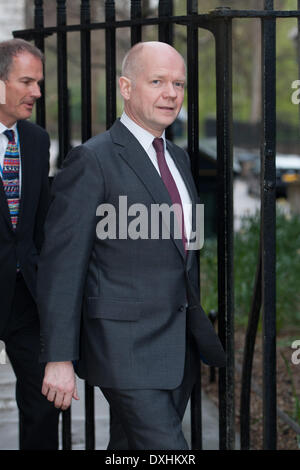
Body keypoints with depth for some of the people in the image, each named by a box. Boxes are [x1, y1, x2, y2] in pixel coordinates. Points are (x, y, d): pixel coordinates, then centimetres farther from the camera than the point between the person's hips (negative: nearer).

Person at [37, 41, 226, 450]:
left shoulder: (177, 158, 14)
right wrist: (59, 359, -17)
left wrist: (201, 333, 22)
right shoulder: (92, 160, -11)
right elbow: (61, 266, -14)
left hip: (180, 349, 8)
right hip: (126, 349, -8)